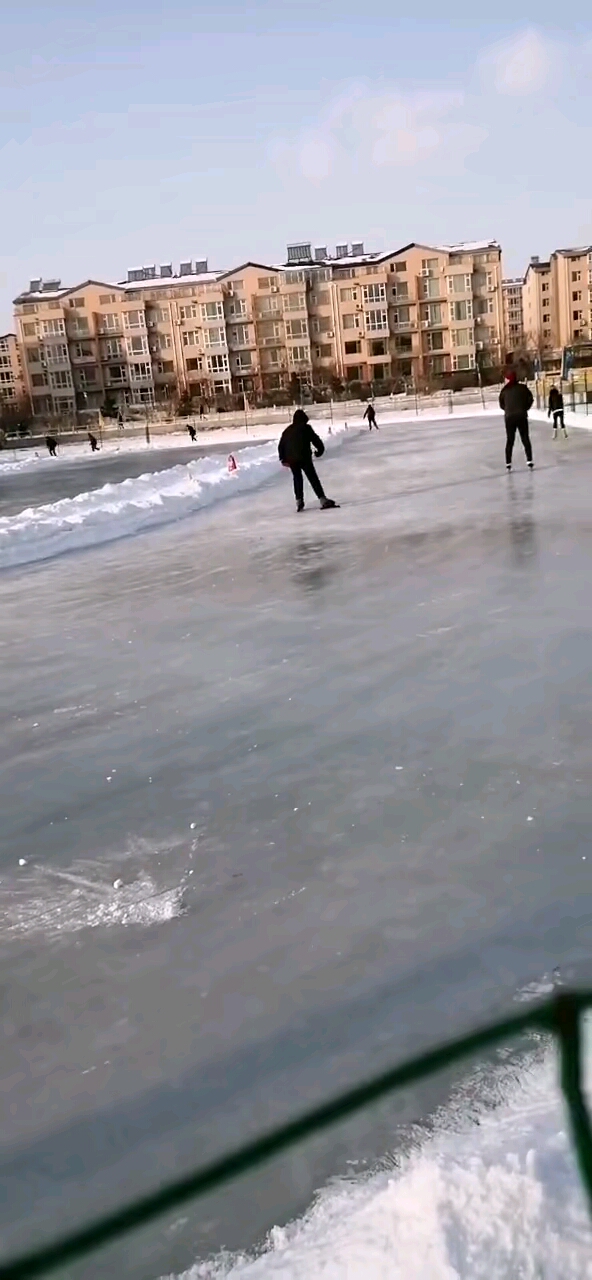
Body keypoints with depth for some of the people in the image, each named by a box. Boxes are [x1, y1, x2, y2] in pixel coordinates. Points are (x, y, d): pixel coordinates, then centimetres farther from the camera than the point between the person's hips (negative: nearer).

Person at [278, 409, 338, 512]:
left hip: (291, 459, 4)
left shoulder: (287, 430, 15)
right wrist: (320, 450, 14)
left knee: (297, 478, 20)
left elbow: (281, 446, 15)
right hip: (304, 457, -4)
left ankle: (299, 501, 15)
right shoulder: (306, 428, 1)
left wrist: (283, 459, 22)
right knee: (313, 478, -4)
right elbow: (315, 439, -2)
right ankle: (322, 499, -11)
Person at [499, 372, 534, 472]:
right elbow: (530, 399, -1)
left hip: (509, 417, 1)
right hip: (521, 416, 0)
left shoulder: (504, 390, 2)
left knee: (509, 441, 8)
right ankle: (529, 461, -2)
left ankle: (508, 464, 5)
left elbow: (501, 405, 7)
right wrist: (524, 409, 12)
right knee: (525, 439, 6)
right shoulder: (522, 387, 1)